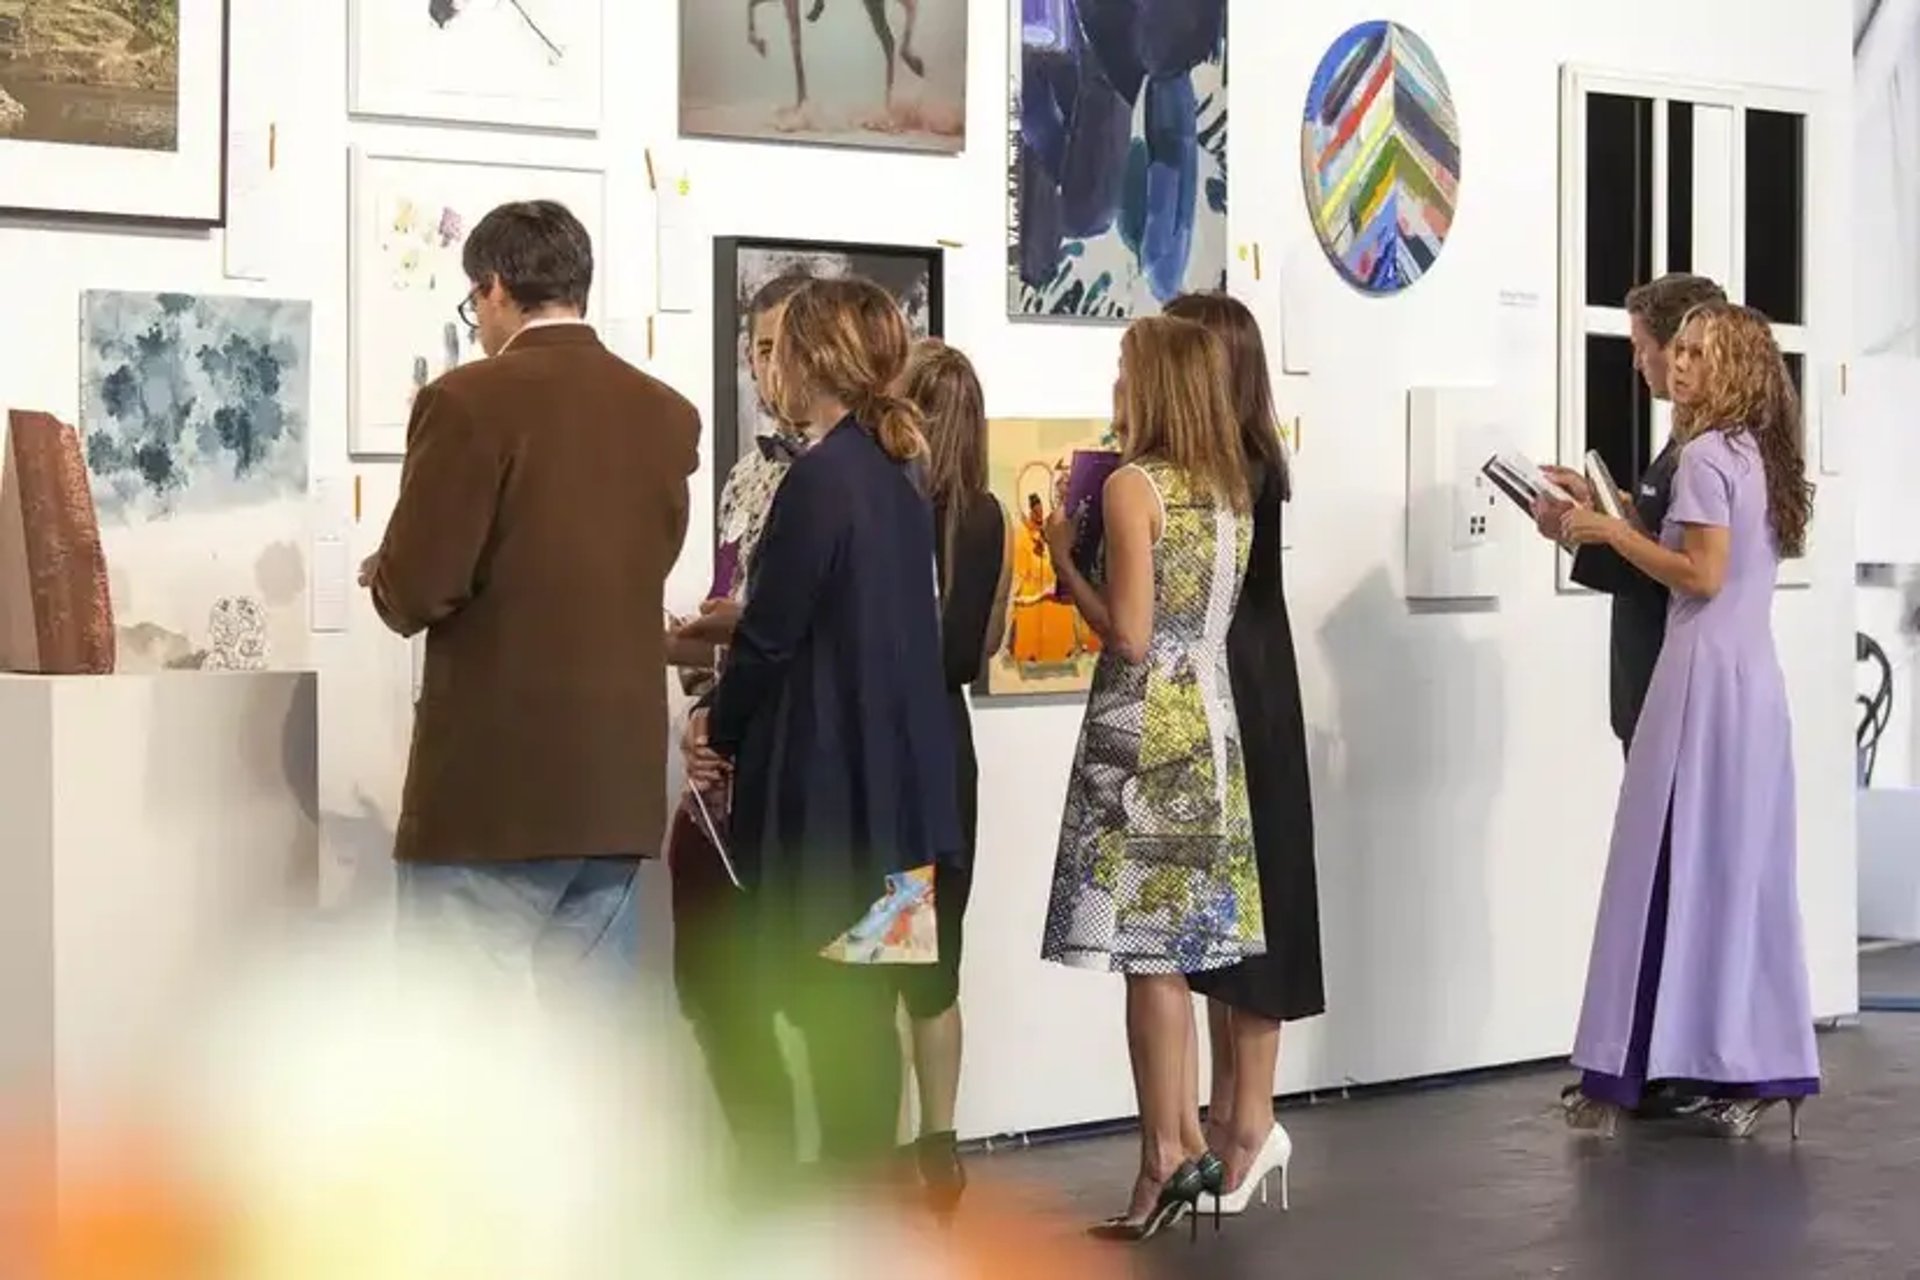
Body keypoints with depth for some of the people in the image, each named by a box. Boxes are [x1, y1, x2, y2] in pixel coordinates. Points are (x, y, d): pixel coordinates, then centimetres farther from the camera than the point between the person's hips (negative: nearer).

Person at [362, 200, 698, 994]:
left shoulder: (468, 401, -10)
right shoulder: (666, 415, 7)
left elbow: (416, 592, -12)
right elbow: (644, 562, 12)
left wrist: (384, 577, 9)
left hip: (494, 778, -6)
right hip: (618, 776, 6)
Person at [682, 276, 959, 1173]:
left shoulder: (819, 478, -15)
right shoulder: (895, 478, 12)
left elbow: (771, 637, -14)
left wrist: (717, 729, 3)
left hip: (829, 780, -9)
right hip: (891, 778, 9)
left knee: (835, 1007, -3)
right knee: (859, 1005, 12)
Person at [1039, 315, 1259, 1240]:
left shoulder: (1132, 485, -12)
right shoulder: (1230, 488, 11)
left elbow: (1129, 636, -16)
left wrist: (1064, 558, -4)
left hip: (1144, 733, -8)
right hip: (1209, 723, 8)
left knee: (1149, 948, -5)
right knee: (1175, 945, 11)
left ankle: (1166, 1159, -3)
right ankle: (1187, 1145, 12)